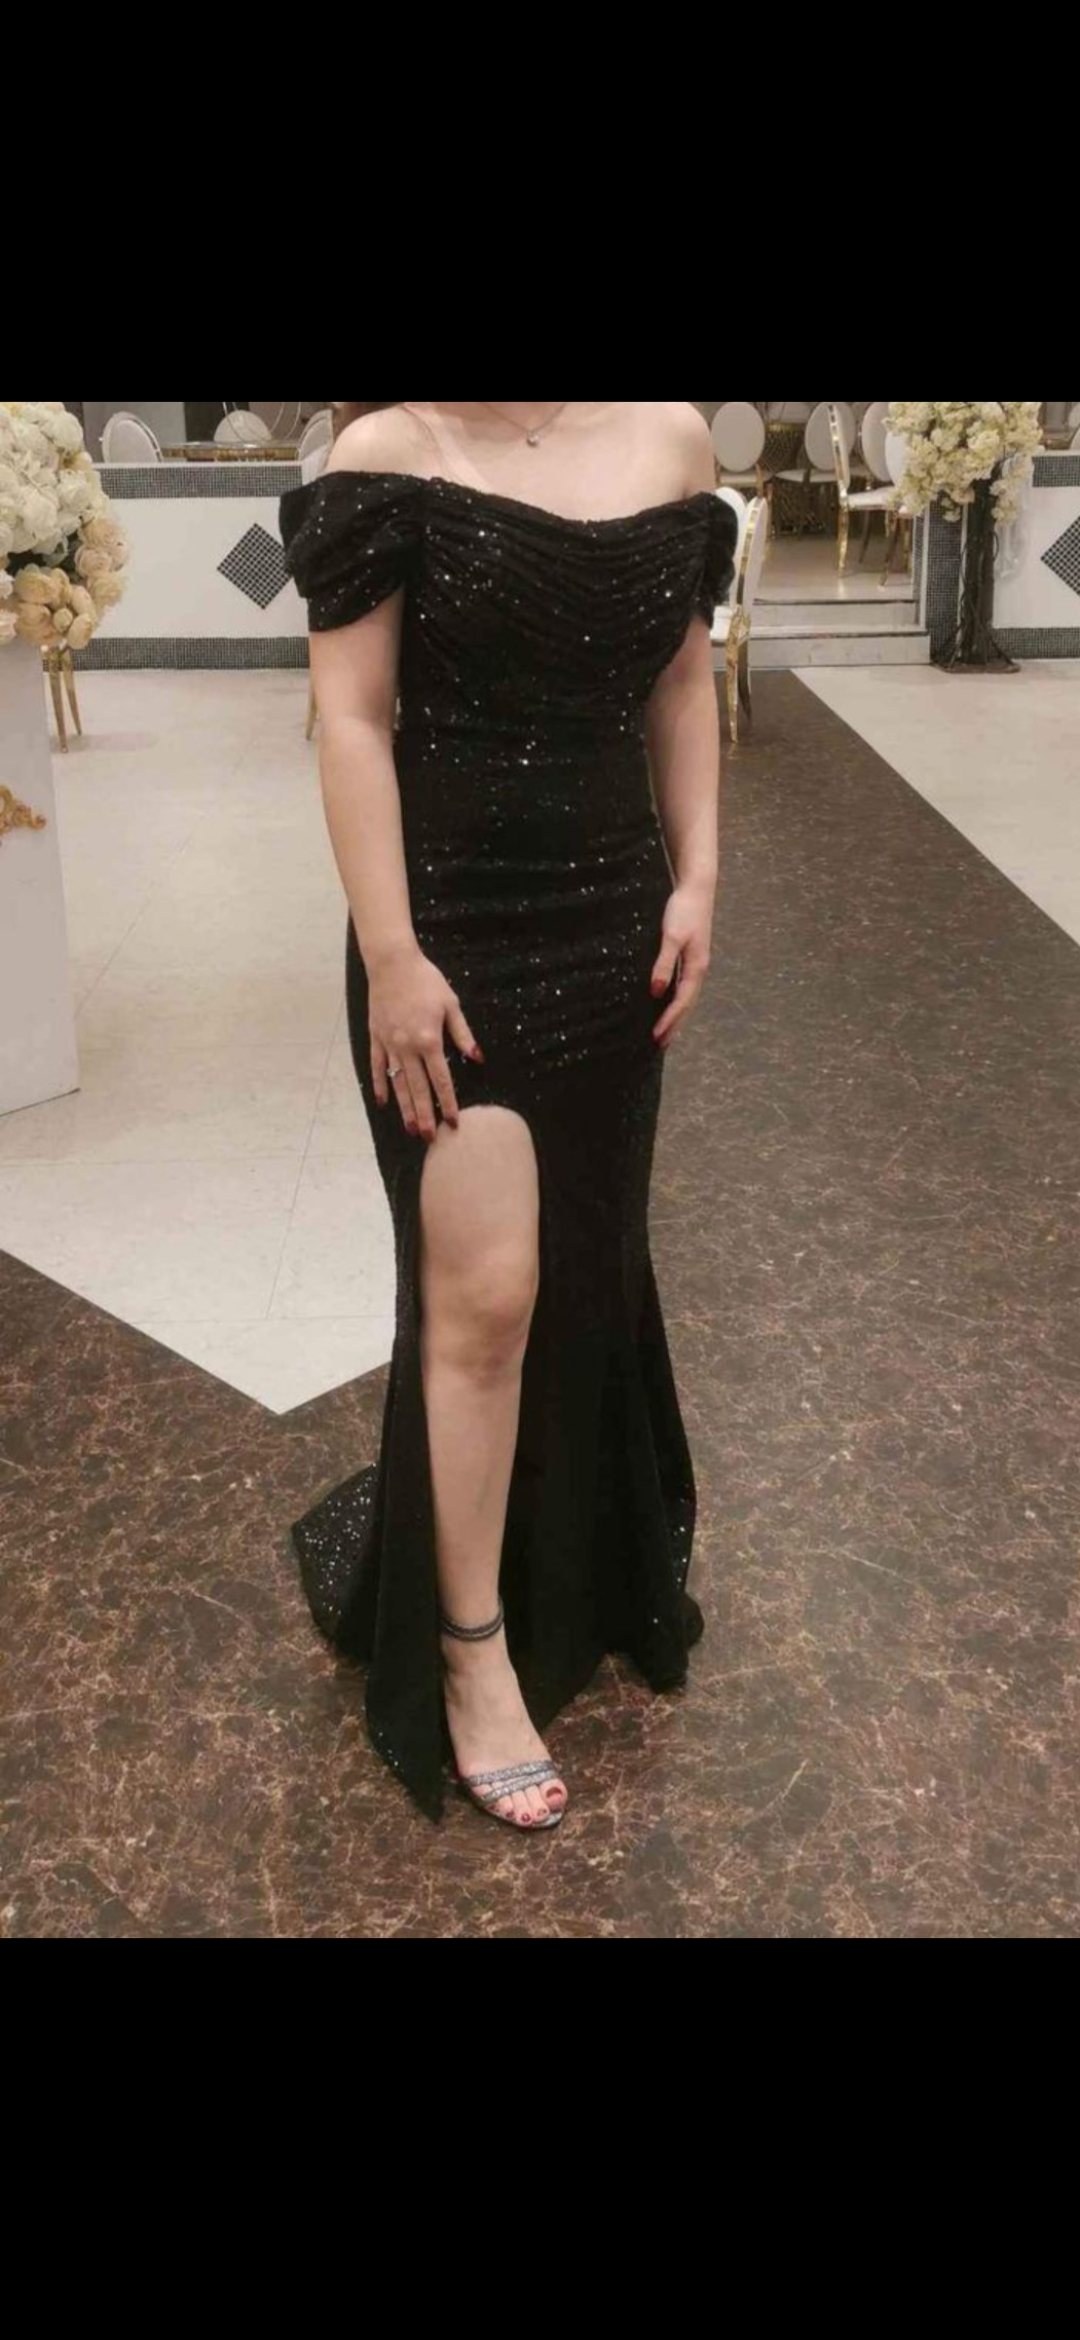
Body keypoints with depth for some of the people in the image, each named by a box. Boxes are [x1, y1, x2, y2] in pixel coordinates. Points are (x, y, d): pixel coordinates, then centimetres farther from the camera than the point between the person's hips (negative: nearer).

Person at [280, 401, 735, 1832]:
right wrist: (390, 956, -16)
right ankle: (470, 1650, 12)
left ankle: (568, 1569, 39)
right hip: (452, 933, -4)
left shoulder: (672, 437, 5)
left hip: (613, 928, 5)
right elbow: (353, 721, -11)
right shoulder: (390, 452, -7)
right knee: (485, 1289, -6)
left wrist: (696, 882, 2)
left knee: (588, 1272, 15)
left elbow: (684, 684, 11)